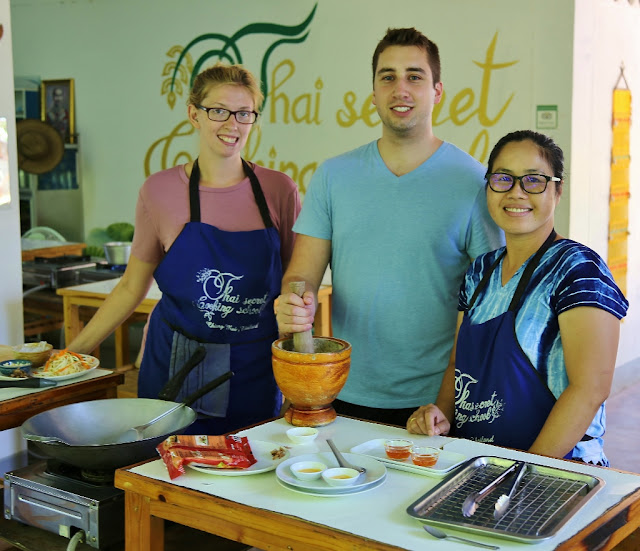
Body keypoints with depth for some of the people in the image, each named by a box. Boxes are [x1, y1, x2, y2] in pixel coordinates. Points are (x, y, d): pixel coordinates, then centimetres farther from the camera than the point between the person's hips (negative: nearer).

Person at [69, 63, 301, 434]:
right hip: (176, 366, 0)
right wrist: (72, 353, 5)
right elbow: (132, 288, 7)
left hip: (255, 374, 1)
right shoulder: (160, 191, -2)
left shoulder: (279, 190, -1)